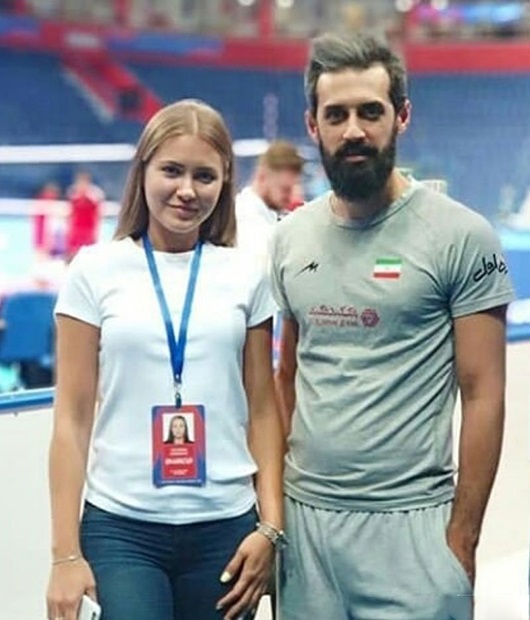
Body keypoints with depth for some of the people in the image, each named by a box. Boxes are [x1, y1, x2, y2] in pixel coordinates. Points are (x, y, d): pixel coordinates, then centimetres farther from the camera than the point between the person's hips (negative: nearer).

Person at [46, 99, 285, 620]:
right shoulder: (96, 270, 0)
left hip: (225, 527, 2)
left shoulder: (245, 277, 5)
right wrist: (66, 552, -3)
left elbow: (262, 410, 8)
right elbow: (72, 418, 0)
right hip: (120, 528, -2)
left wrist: (270, 527, 0)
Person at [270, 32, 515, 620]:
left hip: (408, 522, -4)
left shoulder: (461, 236, -8)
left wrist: (461, 536, -9)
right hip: (303, 514, 4)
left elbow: (482, 396, -8)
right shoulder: (290, 238, 6)